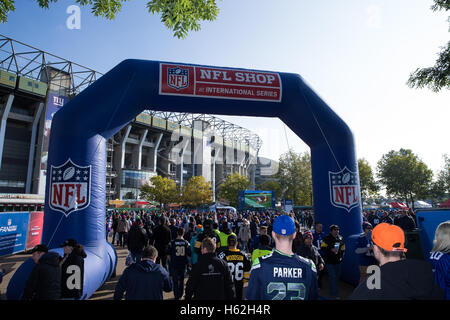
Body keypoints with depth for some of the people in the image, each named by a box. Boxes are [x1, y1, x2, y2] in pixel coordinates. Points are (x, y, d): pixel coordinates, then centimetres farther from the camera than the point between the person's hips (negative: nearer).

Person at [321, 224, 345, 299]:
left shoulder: (341, 238, 8)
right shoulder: (327, 238, -8)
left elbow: (343, 249, 18)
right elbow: (323, 248, -12)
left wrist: (341, 256, 7)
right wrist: (331, 249, -22)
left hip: (338, 261, 6)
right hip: (329, 261, -6)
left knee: (337, 277, 13)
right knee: (333, 277, -9)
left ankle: (336, 293, 29)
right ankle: (333, 295, -2)